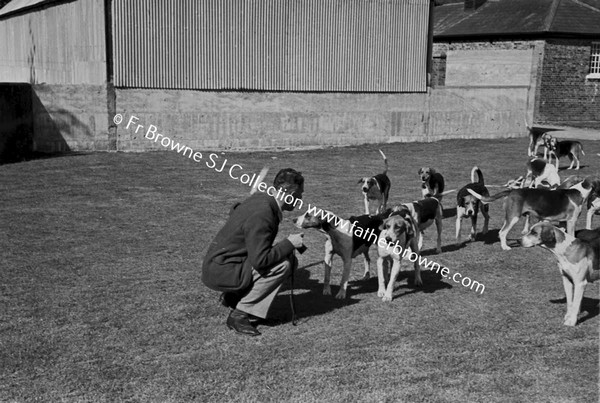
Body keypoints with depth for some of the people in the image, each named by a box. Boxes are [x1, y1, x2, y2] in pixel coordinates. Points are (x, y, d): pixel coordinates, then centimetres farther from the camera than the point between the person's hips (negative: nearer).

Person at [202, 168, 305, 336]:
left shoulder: (259, 197, 4)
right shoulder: (262, 215, -26)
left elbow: (234, 212, 25)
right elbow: (260, 261, -29)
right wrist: (289, 243, -17)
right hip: (221, 271, -10)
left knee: (291, 259, 9)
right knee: (283, 265, -22)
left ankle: (233, 295, 14)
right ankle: (239, 315, -14)